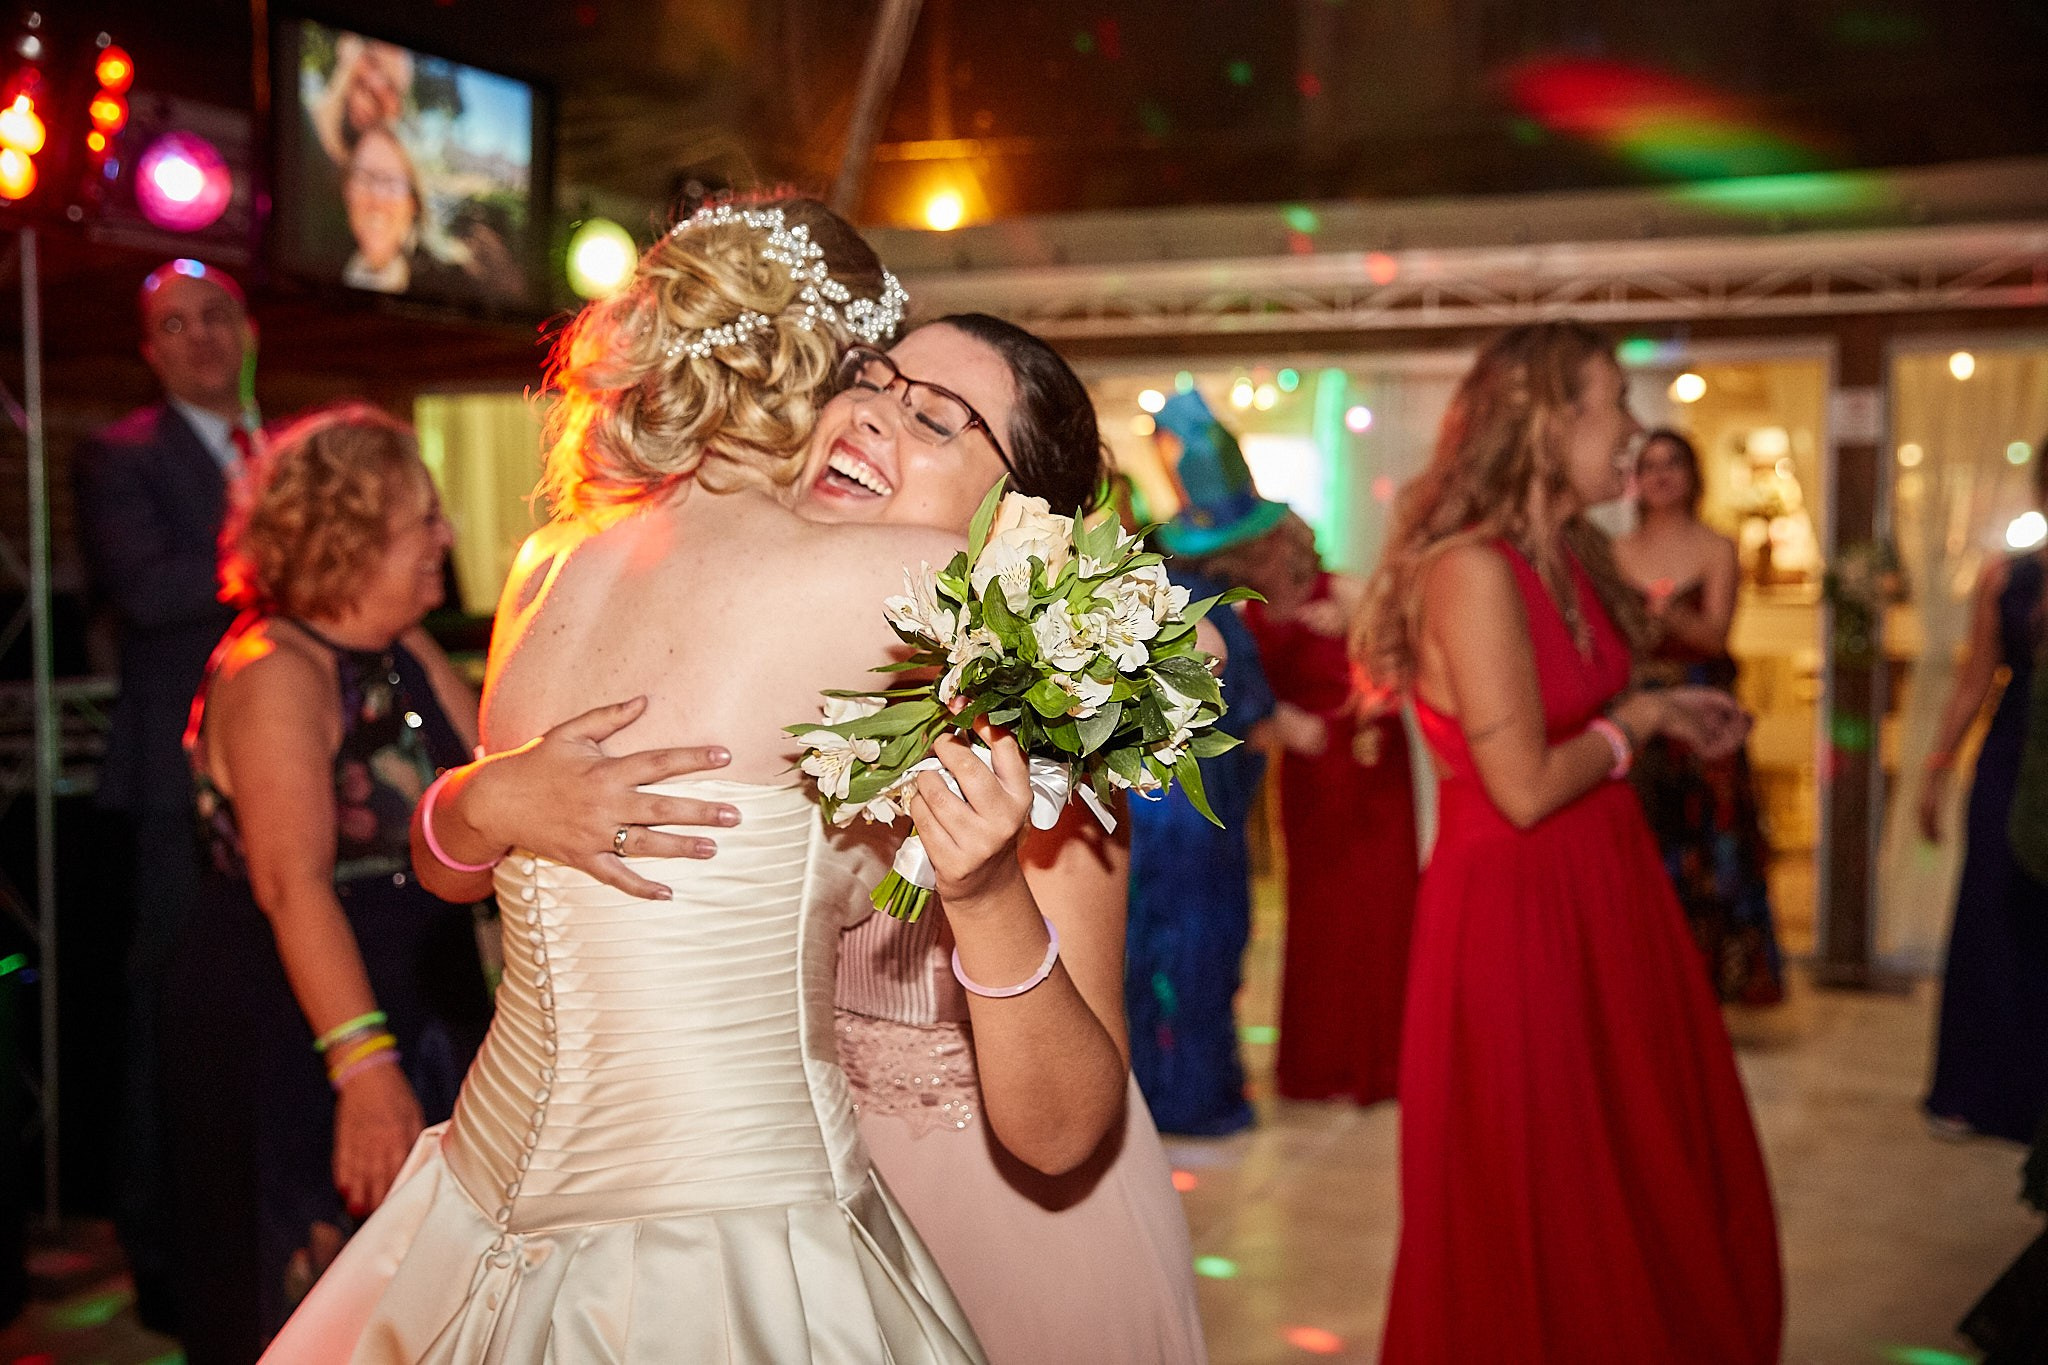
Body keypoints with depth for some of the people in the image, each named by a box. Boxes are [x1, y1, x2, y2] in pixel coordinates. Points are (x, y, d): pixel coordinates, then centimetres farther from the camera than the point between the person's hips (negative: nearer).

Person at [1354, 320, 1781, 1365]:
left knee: (1653, 1183, 19)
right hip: (1517, 909, -9)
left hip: (1602, 887, 9)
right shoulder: (1472, 570, -21)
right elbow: (1525, 787, -23)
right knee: (1540, 1210, 6)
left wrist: (1665, 714, 3)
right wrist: (1639, 720, -8)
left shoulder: (1567, 561, 8)